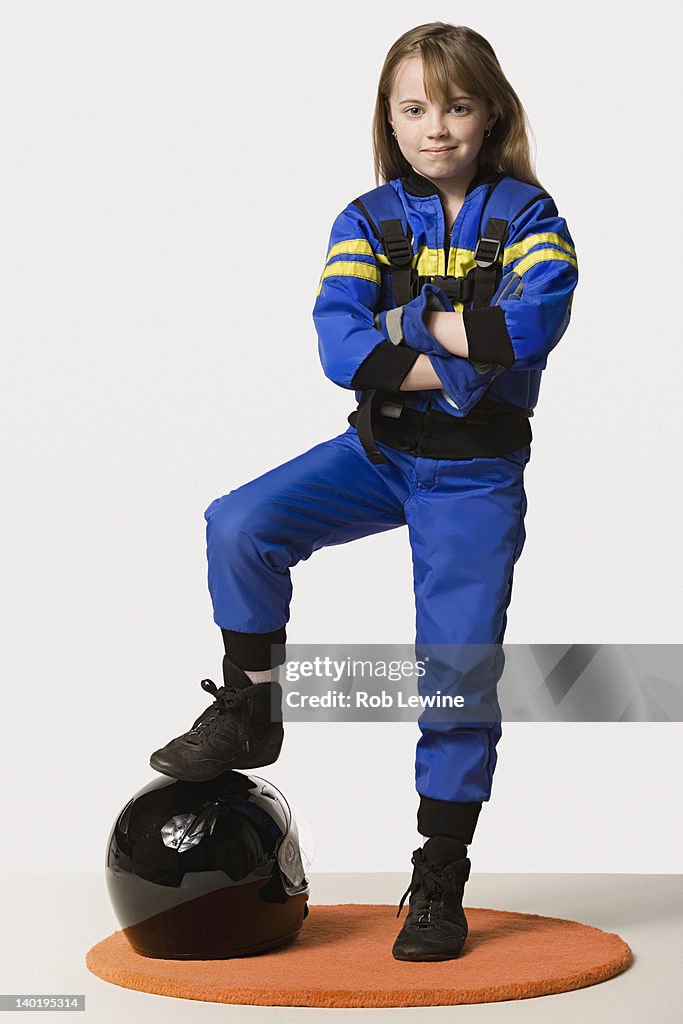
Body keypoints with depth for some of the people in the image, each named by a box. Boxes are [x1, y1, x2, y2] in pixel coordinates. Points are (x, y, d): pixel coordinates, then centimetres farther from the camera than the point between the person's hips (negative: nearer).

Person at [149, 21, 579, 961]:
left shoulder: (525, 215, -5)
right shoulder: (369, 219, 0)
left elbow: (531, 327, -25)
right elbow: (340, 345, -17)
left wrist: (405, 326, -18)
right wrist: (461, 363, -22)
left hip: (475, 472, -2)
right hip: (378, 453, 3)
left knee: (458, 667, -2)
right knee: (242, 525, -18)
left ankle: (440, 883, 10)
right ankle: (248, 712, 4)